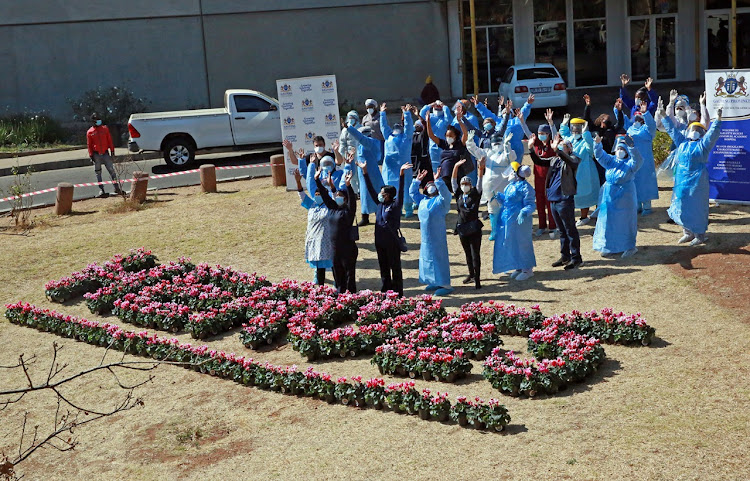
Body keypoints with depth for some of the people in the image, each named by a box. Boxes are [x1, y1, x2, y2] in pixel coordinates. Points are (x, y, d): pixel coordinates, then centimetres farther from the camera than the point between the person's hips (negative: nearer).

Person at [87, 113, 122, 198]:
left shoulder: (105, 129, 5)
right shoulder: (90, 132, 2)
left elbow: (110, 141, 7)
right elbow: (89, 145, 4)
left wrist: (112, 151, 2)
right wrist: (91, 156, -2)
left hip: (105, 153, 0)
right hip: (96, 155, 0)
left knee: (111, 170, -4)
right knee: (98, 173, 4)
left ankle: (117, 188, 0)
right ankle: (102, 190, 8)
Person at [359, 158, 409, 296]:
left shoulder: (395, 205, -10)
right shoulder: (380, 204, 7)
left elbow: (400, 191, -22)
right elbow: (370, 189, 10)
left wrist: (401, 173, -35)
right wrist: (365, 172, 8)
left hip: (392, 242, -7)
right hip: (380, 242, 7)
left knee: (395, 268, 1)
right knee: (384, 268, 14)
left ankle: (398, 293, 7)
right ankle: (385, 291, 24)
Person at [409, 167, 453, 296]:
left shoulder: (441, 199, -3)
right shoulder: (423, 199, 17)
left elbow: (445, 192, -22)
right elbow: (413, 192, 22)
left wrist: (438, 180, -29)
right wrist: (417, 180, 11)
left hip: (437, 236, -7)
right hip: (425, 236, 7)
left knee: (439, 258, -6)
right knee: (427, 257, 12)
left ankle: (446, 285, -2)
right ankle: (435, 282, 23)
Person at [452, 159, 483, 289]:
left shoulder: (475, 195, 1)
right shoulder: (458, 195, 9)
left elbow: (480, 183, -10)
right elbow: (453, 181, 4)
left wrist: (481, 170, -26)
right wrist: (456, 167, -6)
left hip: (474, 229, -4)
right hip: (462, 229, 4)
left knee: (475, 255, -7)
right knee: (468, 254, 16)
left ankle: (477, 279, -7)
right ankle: (471, 275, 30)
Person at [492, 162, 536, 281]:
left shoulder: (525, 187, -14)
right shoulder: (509, 186, 12)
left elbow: (530, 205, -17)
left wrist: (524, 213, -35)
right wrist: (499, 197, 2)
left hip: (519, 221, -9)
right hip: (507, 220, 9)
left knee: (522, 243, -1)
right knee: (512, 244, 13)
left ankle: (528, 269, 9)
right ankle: (519, 268, 25)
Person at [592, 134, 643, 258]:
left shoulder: (630, 163, -6)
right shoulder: (611, 161, 8)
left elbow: (638, 159, -26)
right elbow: (600, 155, -1)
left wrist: (631, 146, -40)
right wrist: (598, 144, -20)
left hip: (625, 198, -5)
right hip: (610, 197, 5)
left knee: (625, 222, 3)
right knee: (609, 221, 9)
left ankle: (630, 246, 14)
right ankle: (610, 247, 20)